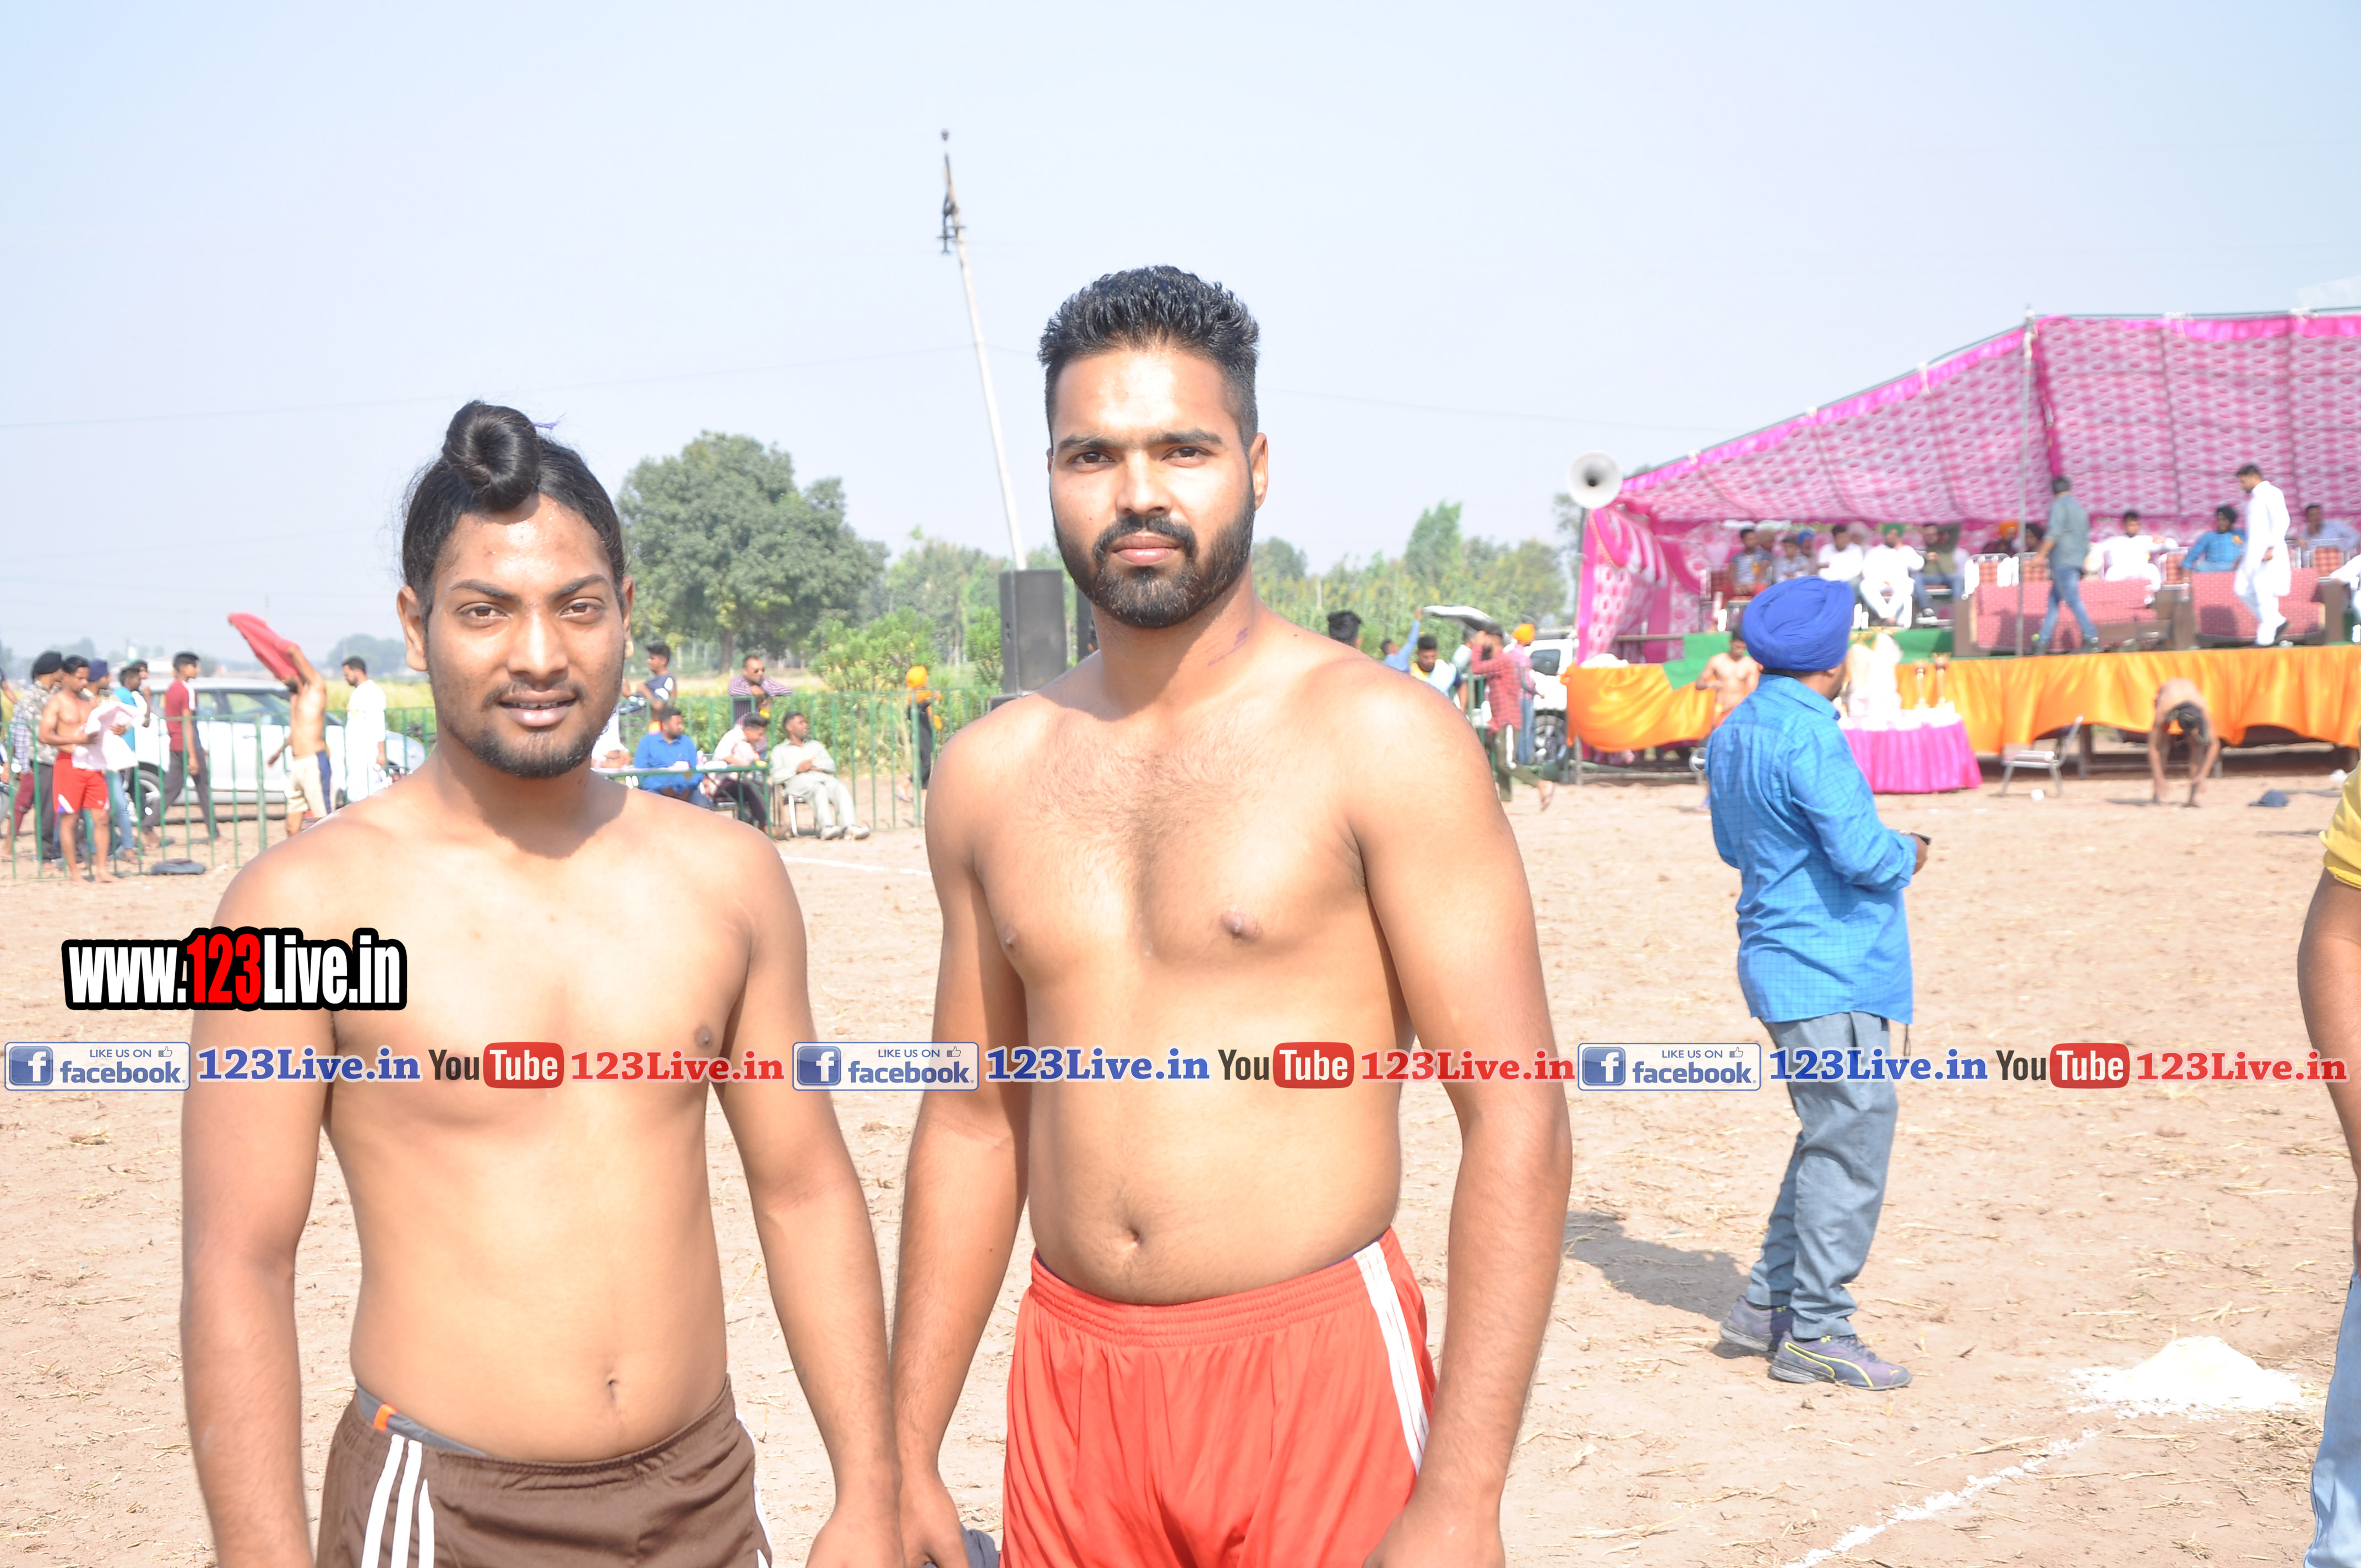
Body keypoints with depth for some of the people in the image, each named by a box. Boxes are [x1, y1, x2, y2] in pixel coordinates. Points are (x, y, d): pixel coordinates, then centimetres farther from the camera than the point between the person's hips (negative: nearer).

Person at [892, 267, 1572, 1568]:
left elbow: (1518, 1123, -11)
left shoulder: (1376, 739, -8)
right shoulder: (991, 774, 7)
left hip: (1314, 1374, -4)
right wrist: (906, 1453, 12)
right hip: (1070, 1383, 4)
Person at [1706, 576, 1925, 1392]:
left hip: (1782, 960, 10)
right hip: (1830, 970, -10)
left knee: (1834, 1133, 18)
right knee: (1852, 1138, -4)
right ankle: (1815, 1332, 1)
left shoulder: (1732, 735, 11)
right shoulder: (1808, 738, -19)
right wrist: (1905, 854, -2)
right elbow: (1862, 853, -24)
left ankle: (1767, 1303, 20)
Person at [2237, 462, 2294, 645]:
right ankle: (2277, 622, 12)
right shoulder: (2255, 498, 22)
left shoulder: (2271, 494, -6)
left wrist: (2271, 548, -24)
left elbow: (2281, 521, -17)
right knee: (2242, 589, 5)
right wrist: (2245, 554, 23)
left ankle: (2266, 638, -6)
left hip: (2268, 553, -10)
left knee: (2265, 593, -9)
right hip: (2253, 554, 10)